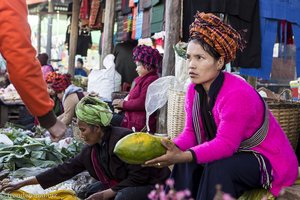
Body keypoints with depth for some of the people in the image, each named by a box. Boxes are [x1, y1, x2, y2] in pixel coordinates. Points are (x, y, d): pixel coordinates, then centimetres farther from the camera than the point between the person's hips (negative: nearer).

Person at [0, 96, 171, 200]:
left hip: (151, 185, -8)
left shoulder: (123, 138, -25)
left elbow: (139, 176, -25)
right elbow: (65, 170, 3)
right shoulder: (91, 150, 0)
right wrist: (22, 184, 3)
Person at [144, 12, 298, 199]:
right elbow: (191, 132, -3)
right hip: (234, 154, 8)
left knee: (218, 169, -30)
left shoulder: (237, 94, -29)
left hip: (268, 159, -8)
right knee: (186, 164, -8)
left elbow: (225, 144, -31)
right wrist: (171, 149, -24)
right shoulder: (194, 90, -4)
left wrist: (183, 156, -41)